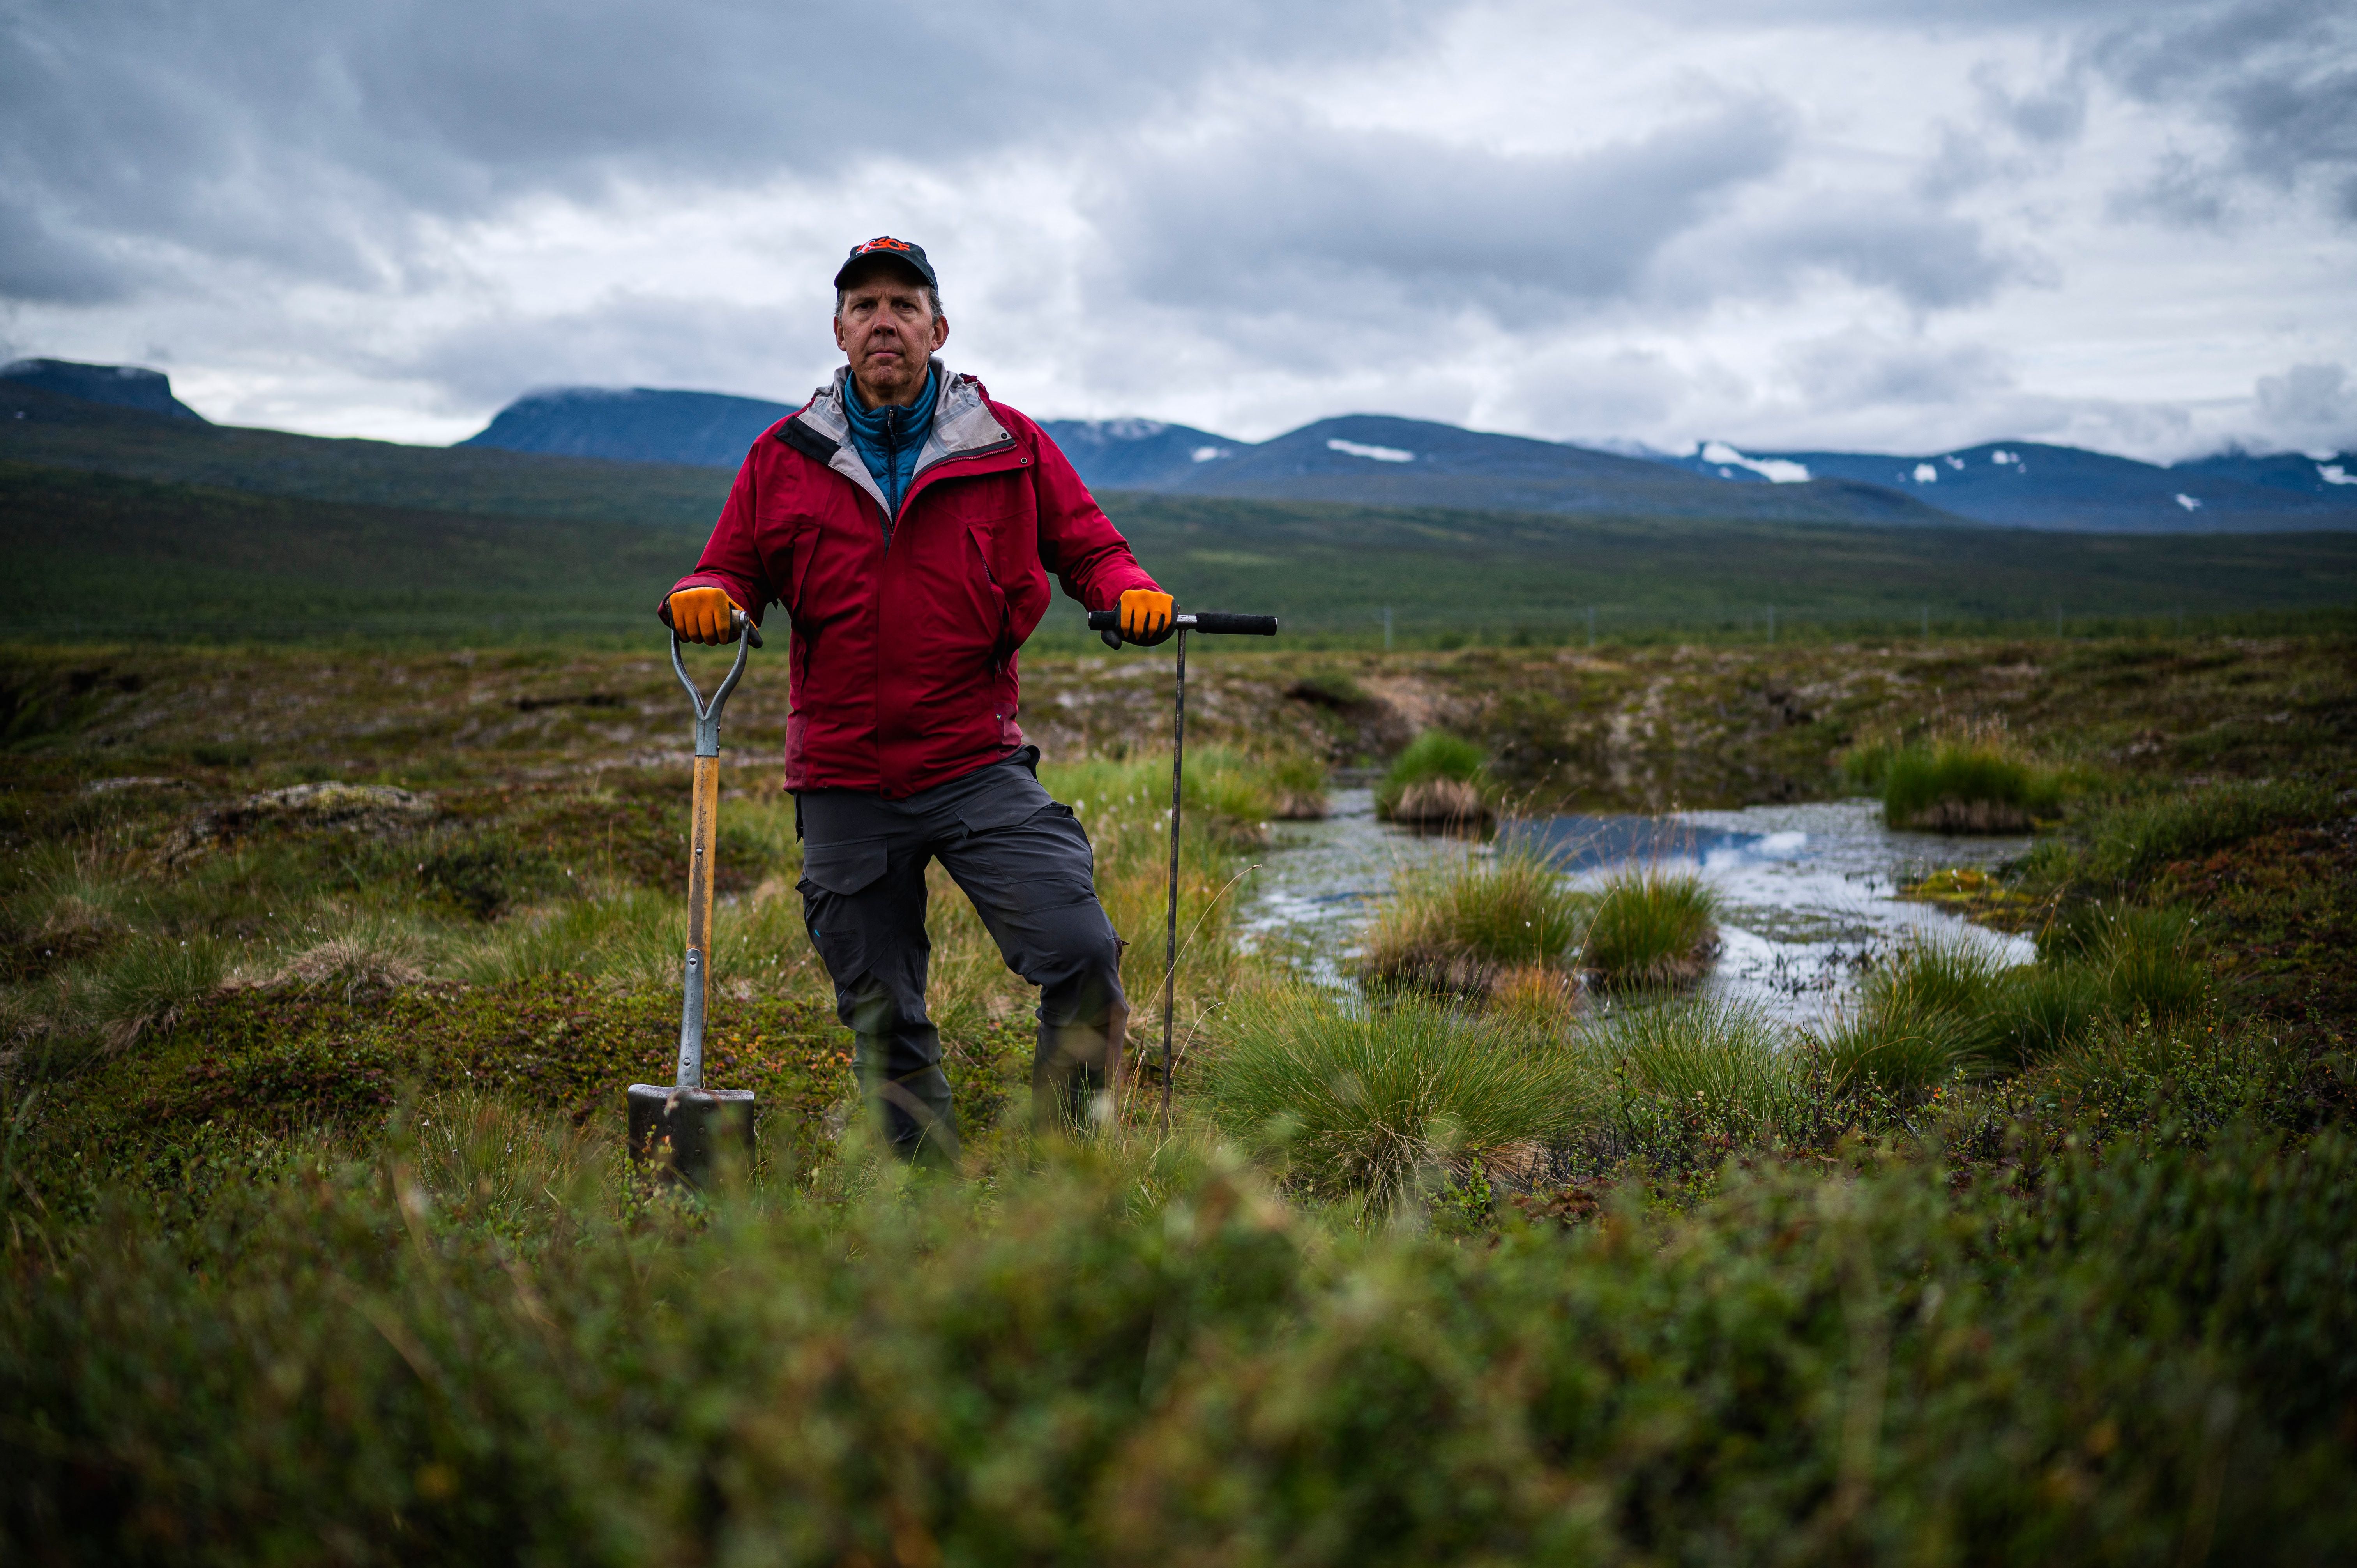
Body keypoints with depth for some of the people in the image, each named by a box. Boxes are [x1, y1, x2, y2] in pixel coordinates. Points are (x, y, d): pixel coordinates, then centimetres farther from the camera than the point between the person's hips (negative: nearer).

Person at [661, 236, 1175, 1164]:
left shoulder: (1007, 445, 4)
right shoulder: (784, 458, 8)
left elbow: (1088, 547, 9)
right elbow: (735, 573, 14)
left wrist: (1130, 591, -14)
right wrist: (704, 597, -10)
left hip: (978, 764, -1)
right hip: (844, 782, 2)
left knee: (1080, 955, -16)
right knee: (882, 1018, 8)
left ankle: (1070, 1156, 9)